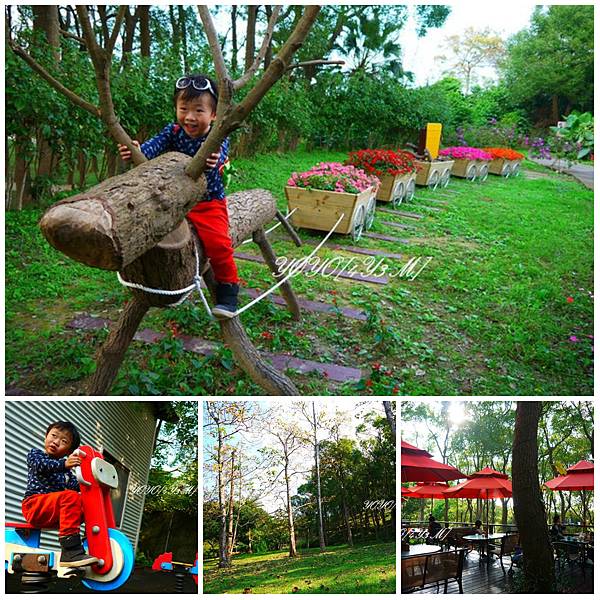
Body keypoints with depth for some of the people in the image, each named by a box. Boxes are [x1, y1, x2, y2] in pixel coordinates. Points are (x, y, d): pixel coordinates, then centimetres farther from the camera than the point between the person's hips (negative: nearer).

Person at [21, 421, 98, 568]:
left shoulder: (65, 468, 24)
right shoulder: (35, 453, 8)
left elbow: (75, 486, 8)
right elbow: (41, 465, -17)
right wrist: (64, 464, -32)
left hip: (55, 513, 7)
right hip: (35, 504, -6)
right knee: (71, 497, -32)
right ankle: (70, 552, -40)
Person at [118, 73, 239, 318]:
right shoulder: (173, 131, -3)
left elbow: (218, 157, -34)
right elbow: (156, 144, -21)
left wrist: (214, 161, -60)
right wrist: (137, 150, -44)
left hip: (209, 204, -4)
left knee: (217, 242, -22)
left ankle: (227, 288, -1)